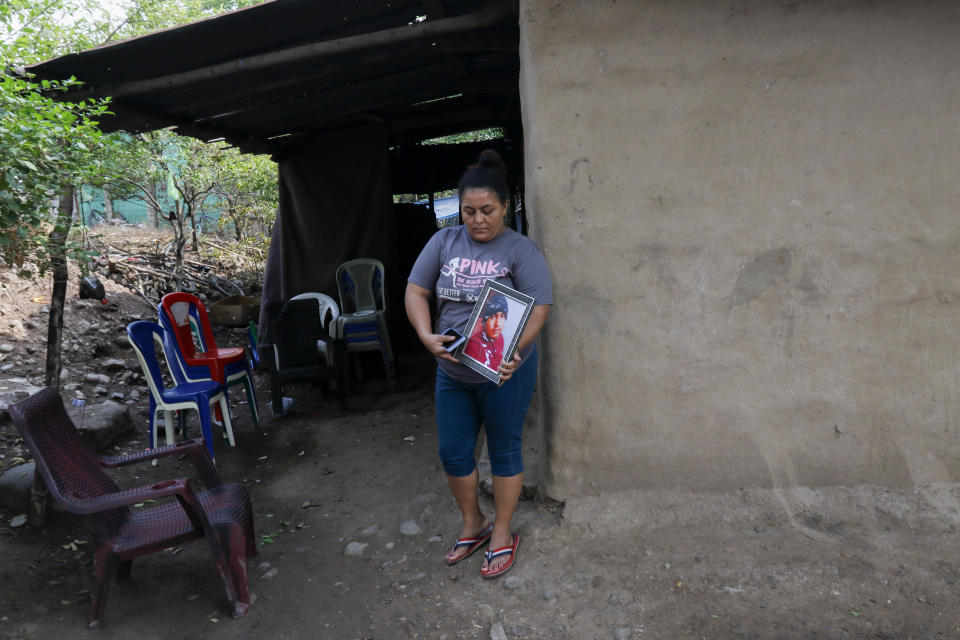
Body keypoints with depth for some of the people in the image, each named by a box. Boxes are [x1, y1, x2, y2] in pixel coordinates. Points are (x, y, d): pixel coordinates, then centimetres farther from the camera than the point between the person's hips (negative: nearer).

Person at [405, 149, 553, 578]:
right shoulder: (444, 242, 2)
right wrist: (427, 337, -15)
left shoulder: (521, 250, -10)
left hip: (505, 371, -4)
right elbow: (416, 291, 2)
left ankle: (502, 534, 31)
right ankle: (472, 525, 38)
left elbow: (539, 308, -16)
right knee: (452, 453, 13)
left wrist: (514, 352, -33)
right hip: (452, 371, 5)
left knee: (504, 451, 11)